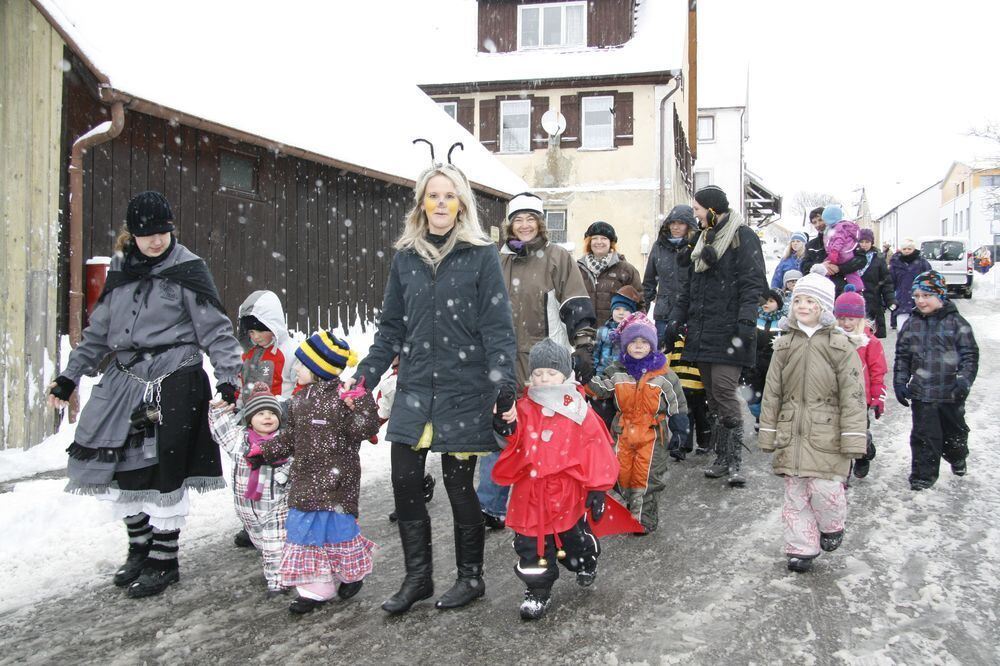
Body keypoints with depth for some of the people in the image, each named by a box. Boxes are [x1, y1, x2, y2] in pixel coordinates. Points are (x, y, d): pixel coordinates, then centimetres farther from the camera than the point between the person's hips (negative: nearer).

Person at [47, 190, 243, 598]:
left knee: (164, 473, -1)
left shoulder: (187, 271, -5)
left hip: (175, 385, -6)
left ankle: (164, 561, 16)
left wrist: (227, 379, -12)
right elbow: (98, 332, 19)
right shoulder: (121, 271, 11)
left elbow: (215, 330, -5)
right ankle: (139, 548, 29)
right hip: (125, 383, 6)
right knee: (120, 469, 9)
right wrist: (69, 376, 18)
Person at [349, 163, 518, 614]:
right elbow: (391, 327, 13)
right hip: (414, 388, 4)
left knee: (458, 485, 3)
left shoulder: (481, 255, -2)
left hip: (463, 390, -4)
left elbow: (497, 327, -6)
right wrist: (364, 378, 9)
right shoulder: (406, 257, 9)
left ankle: (470, 576, 24)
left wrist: (503, 386, -14)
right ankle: (417, 577, 22)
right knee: (405, 483, 4)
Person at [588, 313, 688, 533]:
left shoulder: (664, 374, -4)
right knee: (622, 474, 10)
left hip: (653, 433, -3)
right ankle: (632, 508, 28)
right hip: (624, 432, 4)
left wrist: (680, 432, -3)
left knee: (647, 476, -1)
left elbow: (677, 404, -1)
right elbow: (600, 389, -3)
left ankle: (645, 519, 11)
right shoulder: (617, 371, 3)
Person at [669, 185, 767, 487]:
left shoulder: (742, 236, -4)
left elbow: (752, 282, -12)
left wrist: (746, 321, -20)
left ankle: (734, 461, -7)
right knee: (713, 395, 8)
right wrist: (676, 318, 19)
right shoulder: (705, 239, 22)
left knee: (724, 391, -14)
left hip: (727, 332, -8)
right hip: (703, 331, 8)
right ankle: (722, 458, 14)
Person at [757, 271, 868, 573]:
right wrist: (768, 433, 7)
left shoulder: (840, 345, -4)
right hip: (791, 433, 4)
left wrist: (852, 439, -10)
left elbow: (852, 395, -6)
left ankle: (832, 527, 24)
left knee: (824, 488, -8)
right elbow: (772, 392, 9)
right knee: (795, 492, 7)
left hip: (826, 434, -4)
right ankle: (802, 547, 21)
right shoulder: (784, 345, 7)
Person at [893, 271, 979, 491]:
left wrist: (964, 380, -15)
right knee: (924, 434, 1)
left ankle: (958, 458, 46)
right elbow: (902, 356, 7)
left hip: (951, 392, -1)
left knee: (955, 430, 18)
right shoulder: (911, 325, 2)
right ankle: (923, 474, 12)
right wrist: (900, 382, 1)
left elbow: (970, 354, -5)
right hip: (921, 392, 1)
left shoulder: (956, 322, -5)